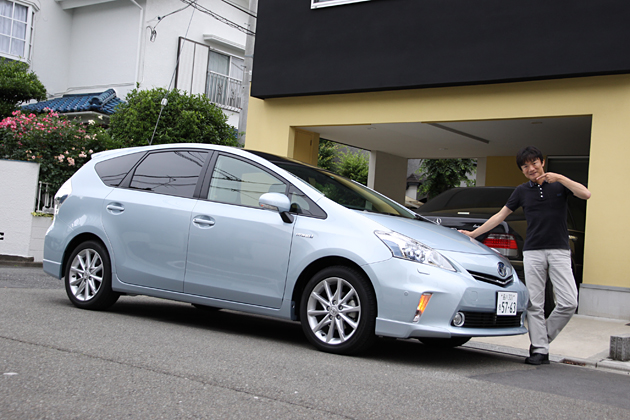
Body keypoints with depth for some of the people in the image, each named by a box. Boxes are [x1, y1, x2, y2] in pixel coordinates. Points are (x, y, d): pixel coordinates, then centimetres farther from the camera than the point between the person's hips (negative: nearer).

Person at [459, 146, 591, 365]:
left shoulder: (559, 184, 6)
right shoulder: (522, 191, 11)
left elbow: (585, 194, -11)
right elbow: (500, 216, 15)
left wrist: (559, 178, -17)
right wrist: (473, 234, 13)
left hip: (559, 250, -1)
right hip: (532, 252, 1)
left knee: (568, 302, -10)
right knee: (535, 304, -3)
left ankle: (543, 338, 8)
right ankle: (540, 350, 3)